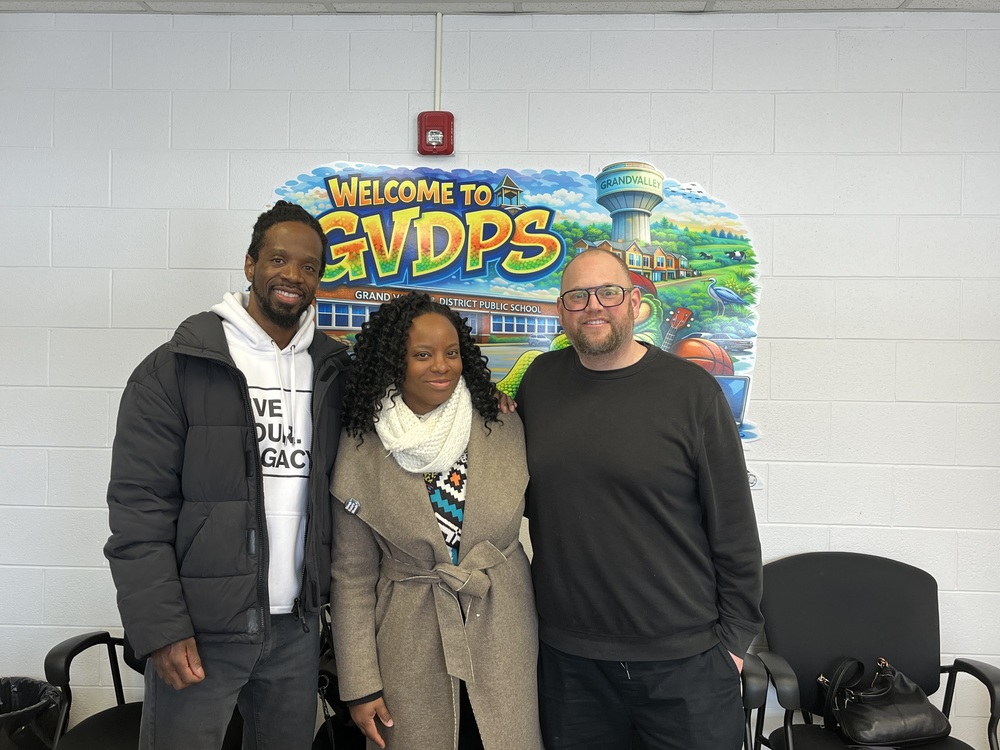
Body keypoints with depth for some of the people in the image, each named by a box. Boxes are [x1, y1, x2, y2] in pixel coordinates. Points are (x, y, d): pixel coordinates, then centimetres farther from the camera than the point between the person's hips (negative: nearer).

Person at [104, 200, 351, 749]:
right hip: (199, 628, -4)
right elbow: (138, 508, -10)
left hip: (297, 626, 4)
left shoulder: (332, 370, 5)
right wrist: (161, 630, -13)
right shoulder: (174, 369, -7)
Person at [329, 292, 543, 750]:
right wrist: (359, 685, -4)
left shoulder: (505, 430, -5)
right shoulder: (361, 449, -7)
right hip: (411, 649, -1)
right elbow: (352, 576, -3)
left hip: (504, 641, 1)